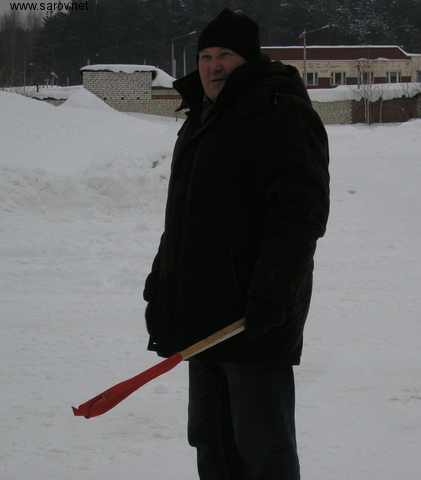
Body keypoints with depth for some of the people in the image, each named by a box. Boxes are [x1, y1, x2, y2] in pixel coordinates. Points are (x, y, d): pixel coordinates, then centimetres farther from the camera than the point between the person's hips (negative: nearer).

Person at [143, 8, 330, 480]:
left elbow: (301, 212, -19)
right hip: (204, 318, 9)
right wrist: (161, 281, 24)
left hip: (254, 318, -9)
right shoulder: (202, 118, 20)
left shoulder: (282, 114, -10)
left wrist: (271, 294, -26)